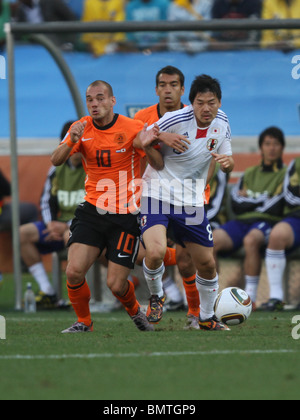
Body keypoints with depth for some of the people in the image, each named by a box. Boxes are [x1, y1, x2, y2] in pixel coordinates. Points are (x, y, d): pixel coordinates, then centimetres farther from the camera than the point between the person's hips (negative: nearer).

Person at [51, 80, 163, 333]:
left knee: (116, 284, -5)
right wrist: (71, 143, -29)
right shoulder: (82, 128, 1)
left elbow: (159, 166, -5)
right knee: (74, 272, -15)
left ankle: (135, 311, 29)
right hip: (92, 210, 3)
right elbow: (56, 161, -8)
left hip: (126, 215, -3)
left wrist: (147, 145, -27)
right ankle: (83, 322, 9)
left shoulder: (133, 128, -8)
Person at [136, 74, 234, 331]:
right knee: (155, 252, -27)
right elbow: (139, 142, -7)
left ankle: (207, 318, 33)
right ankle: (156, 296, 5)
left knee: (206, 263, 9)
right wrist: (159, 137, -29)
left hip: (192, 201, 5)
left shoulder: (221, 122, 0)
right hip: (158, 193, -5)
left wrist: (227, 162, -14)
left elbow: (227, 162, 11)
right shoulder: (176, 120, -18)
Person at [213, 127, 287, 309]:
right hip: (241, 221, 5)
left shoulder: (285, 174, 10)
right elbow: (236, 205, 12)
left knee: (251, 240, -41)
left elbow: (276, 207, -3)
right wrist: (261, 200, 2)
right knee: (211, 240, -26)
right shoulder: (249, 174, 25)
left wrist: (250, 198, 7)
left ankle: (251, 297, -35)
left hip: (267, 222, -5)